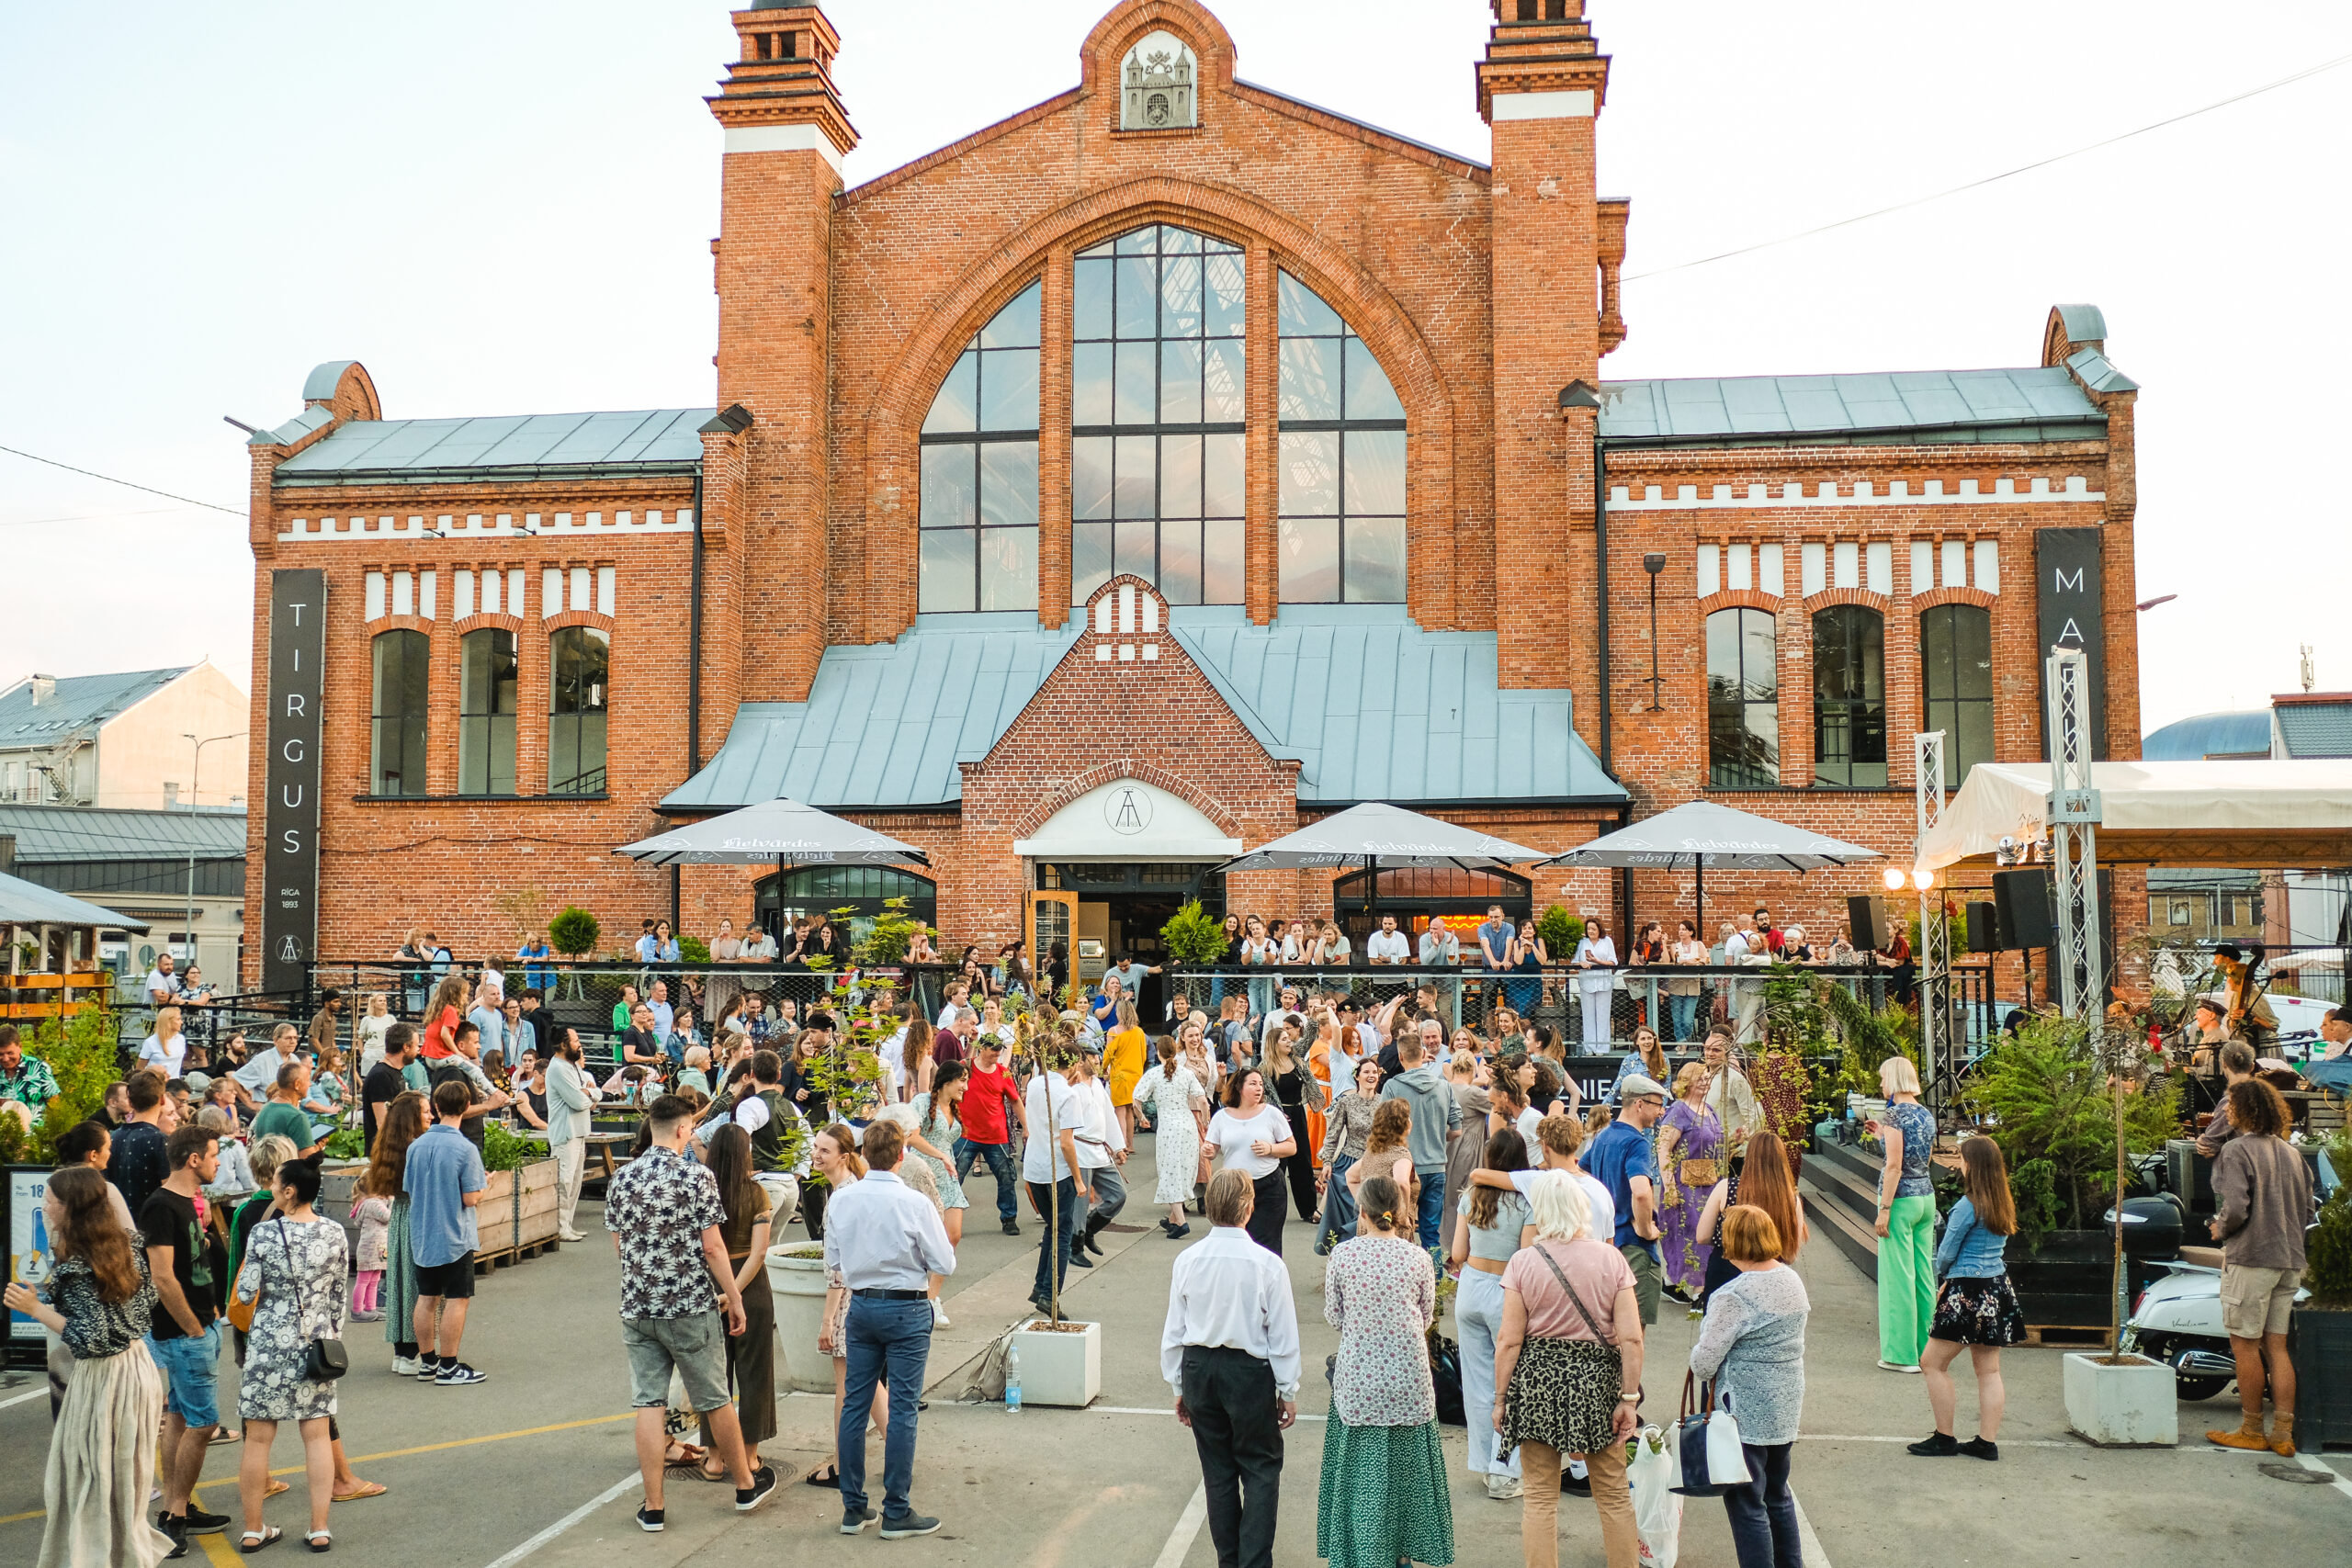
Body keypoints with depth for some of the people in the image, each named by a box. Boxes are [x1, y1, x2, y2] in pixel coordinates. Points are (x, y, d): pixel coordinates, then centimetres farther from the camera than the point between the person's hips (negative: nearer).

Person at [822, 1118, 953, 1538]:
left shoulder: (842, 1200, -3)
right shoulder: (915, 1204, -16)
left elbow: (833, 1259, 7)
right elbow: (944, 1264, -10)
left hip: (861, 1306, 5)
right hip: (907, 1309, -4)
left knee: (854, 1404, 12)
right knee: (902, 1408, 2)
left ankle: (853, 1508, 19)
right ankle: (896, 1513, 7)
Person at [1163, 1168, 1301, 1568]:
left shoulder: (1187, 1260, -8)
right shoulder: (1267, 1264, -17)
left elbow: (1174, 1331, 0)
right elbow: (1283, 1335, -10)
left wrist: (1180, 1387, 12)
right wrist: (1288, 1391, 2)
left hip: (1199, 1369, 3)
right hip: (1250, 1372, -3)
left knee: (1217, 1470, 17)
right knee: (1261, 1468, 11)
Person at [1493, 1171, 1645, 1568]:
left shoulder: (1523, 1262, -7)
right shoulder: (1611, 1258, -4)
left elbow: (1509, 1340, -7)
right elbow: (1631, 1338, -8)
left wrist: (1500, 1399, 1)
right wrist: (1629, 1398, -1)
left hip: (1537, 1377, -1)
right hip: (1596, 1379, 1)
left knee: (1540, 1497, 8)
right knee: (1613, 1493, 14)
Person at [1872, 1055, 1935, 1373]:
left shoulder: (1894, 1114, -14)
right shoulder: (1926, 1114, 10)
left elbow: (1894, 1165, -19)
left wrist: (1884, 1208, -16)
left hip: (1901, 1199, -8)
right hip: (1926, 1196, 8)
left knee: (1898, 1275, -2)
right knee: (1924, 1273, 12)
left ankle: (1902, 1353, 3)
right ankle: (1927, 1348, 18)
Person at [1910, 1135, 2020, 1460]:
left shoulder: (1968, 1205, -16)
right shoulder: (2004, 1204, 9)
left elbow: (1946, 1254, -10)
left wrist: (1942, 1277, 11)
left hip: (1967, 1292, -9)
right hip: (1998, 1288, 9)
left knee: (1933, 1363, 1)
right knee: (1989, 1369, 10)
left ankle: (1944, 1439, 4)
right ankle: (1987, 1441, 10)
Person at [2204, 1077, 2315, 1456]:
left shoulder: (2237, 1150, -10)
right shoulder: (2291, 1153, 12)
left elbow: (2235, 1208, -19)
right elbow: (2307, 1209, 14)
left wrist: (2221, 1229, 0)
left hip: (2250, 1258, -7)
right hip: (2290, 1261, 7)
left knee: (2245, 1343, 1)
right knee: (2276, 1346, 9)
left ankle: (2251, 1431, 6)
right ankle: (2283, 1434, 7)